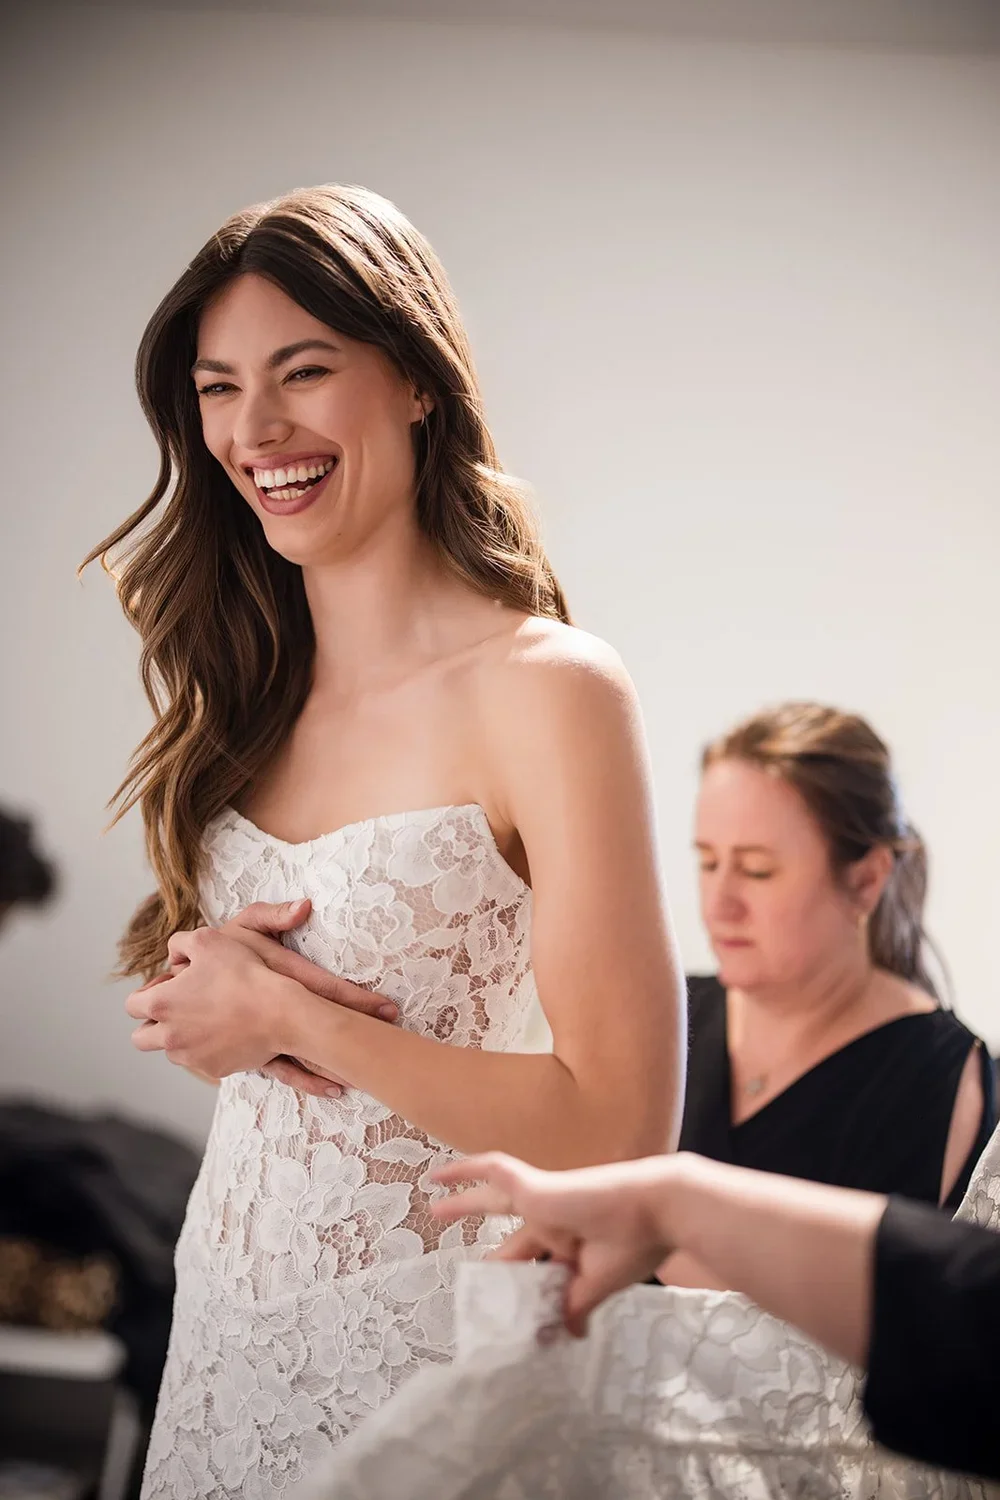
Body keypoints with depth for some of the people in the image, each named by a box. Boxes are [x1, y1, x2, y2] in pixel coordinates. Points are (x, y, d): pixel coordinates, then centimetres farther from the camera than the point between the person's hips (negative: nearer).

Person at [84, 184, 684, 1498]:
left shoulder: (547, 688, -15)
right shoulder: (253, 688, 5)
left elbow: (621, 1131, -19)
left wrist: (285, 1011, -17)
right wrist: (206, 990, -9)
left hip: (426, 1341, -6)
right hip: (228, 1321, 6)